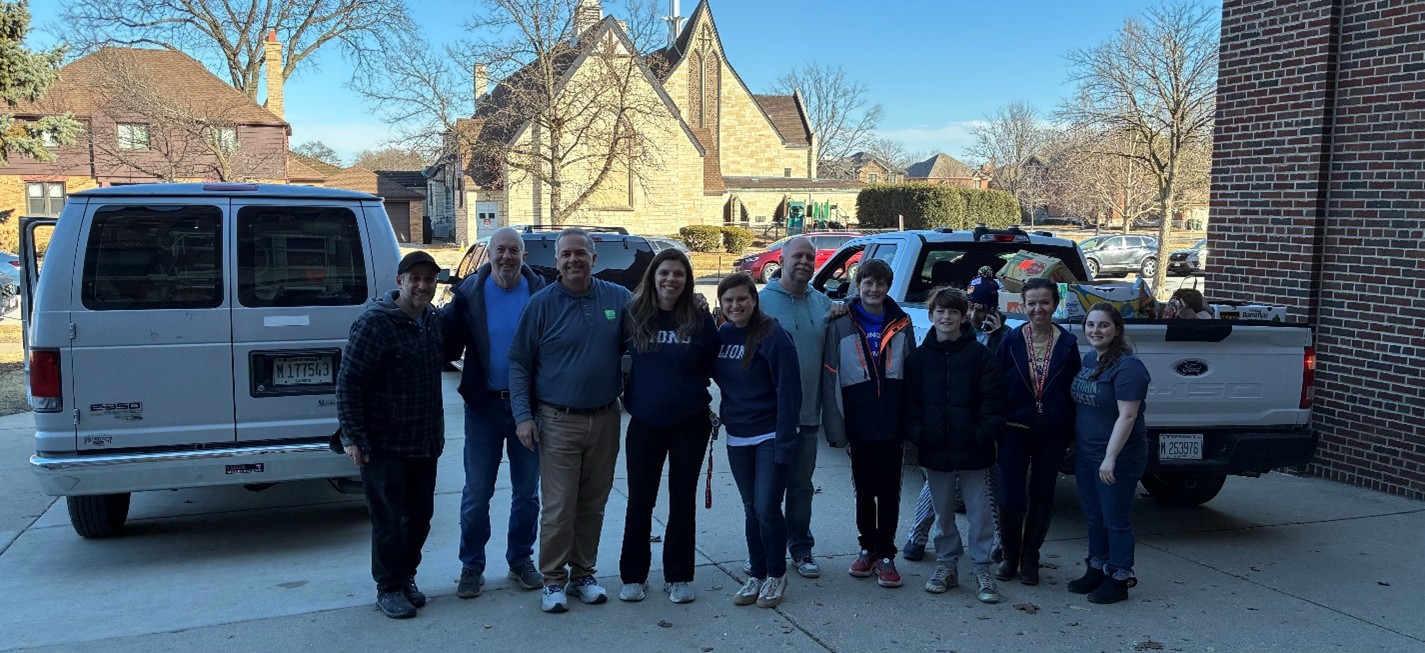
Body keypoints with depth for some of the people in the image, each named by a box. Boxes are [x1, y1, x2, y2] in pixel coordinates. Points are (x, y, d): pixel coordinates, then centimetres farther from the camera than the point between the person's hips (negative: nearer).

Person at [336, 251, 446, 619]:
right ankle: (389, 589, 16)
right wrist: (353, 437, -19)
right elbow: (348, 382, -16)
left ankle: (405, 578, 31)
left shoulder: (432, 320, 8)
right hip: (384, 444, -7)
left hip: (424, 443, 7)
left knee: (420, 516, 14)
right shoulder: (375, 323, -15)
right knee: (391, 520, 0)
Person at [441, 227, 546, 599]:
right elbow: (449, 345, -6)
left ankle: (521, 560, 29)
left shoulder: (539, 291, -4)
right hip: (484, 404, 0)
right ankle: (472, 566, 22)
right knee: (476, 493, 7)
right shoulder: (469, 294, -3)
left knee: (527, 492, 13)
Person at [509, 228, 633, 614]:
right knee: (558, 507, -3)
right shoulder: (542, 304, -3)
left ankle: (583, 574, 25)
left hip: (605, 420, 3)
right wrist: (523, 415, -9)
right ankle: (554, 580, 12)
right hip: (558, 421, -3)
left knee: (593, 505, 12)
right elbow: (519, 363, 0)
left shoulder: (619, 299, 4)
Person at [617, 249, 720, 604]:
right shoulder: (633, 316, -2)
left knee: (683, 502, 10)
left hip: (690, 424, 0)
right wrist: (630, 395, 2)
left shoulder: (700, 319, -3)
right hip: (644, 424, 0)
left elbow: (713, 365, 4)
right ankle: (633, 575, 21)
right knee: (639, 502, 6)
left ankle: (679, 577, 22)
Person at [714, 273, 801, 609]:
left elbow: (788, 392, -15)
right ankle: (756, 574, 25)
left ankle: (776, 575, 15)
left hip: (770, 436, -5)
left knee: (767, 508, -5)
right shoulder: (720, 335, 5)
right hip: (737, 437, 5)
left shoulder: (773, 336, -13)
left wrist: (785, 442, -18)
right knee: (751, 509, 13)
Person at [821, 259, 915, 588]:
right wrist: (836, 426, -8)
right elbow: (830, 377, -3)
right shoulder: (841, 326, -1)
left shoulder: (901, 324, 5)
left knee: (889, 492, 5)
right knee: (864, 490, 12)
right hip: (859, 425, 0)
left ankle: (885, 555, 14)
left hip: (891, 425, 1)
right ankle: (867, 548, 27)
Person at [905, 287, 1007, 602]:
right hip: (935, 451, 3)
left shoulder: (980, 355, -3)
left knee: (980, 512, 4)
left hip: (974, 452, -2)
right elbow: (910, 402, 5)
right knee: (943, 513, 14)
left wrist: (984, 435, -15)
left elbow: (992, 402, -6)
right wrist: (916, 434, -8)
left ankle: (983, 570, 15)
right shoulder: (919, 357, 5)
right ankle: (946, 565, 26)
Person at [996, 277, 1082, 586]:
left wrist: (1072, 434, 0)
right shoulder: (1011, 340, -3)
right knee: (1012, 498, 1)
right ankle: (1010, 556, 21)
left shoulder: (1067, 343, 1)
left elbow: (1074, 389, 3)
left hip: (1052, 433, 1)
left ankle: (1029, 558, 26)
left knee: (1042, 497, 10)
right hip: (1015, 431, -1)